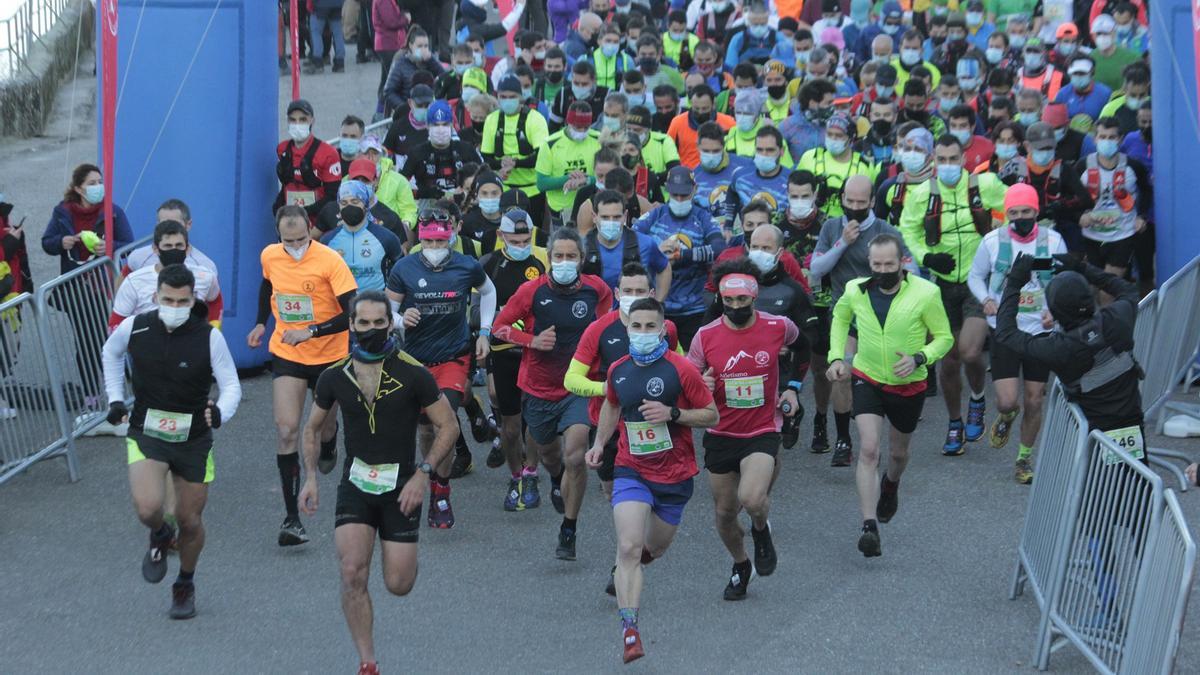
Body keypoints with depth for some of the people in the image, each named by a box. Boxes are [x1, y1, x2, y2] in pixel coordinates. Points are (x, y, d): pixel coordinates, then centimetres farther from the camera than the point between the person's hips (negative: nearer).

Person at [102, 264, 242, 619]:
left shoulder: (209, 338, -15)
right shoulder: (134, 328, -10)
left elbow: (231, 385, -8)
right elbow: (111, 352, 13)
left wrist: (221, 412, -29)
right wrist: (115, 398, 7)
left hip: (193, 440, 0)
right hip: (146, 434, 0)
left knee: (190, 521, 10)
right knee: (148, 507, -24)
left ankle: (185, 586, 38)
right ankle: (159, 537, 14)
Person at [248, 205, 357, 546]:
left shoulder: (330, 260, -20)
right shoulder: (269, 256, -5)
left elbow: (352, 314, -24)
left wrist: (310, 332, -29)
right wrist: (261, 322, 15)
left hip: (328, 355, -2)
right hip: (286, 355, 2)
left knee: (325, 425, 16)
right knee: (286, 431, -13)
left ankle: (327, 450, 57)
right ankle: (292, 518, -13)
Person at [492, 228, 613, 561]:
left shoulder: (597, 290, -6)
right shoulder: (532, 291, -11)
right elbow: (499, 326, -3)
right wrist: (532, 340, -17)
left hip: (578, 386, -1)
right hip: (538, 387, 1)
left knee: (575, 455, -19)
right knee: (546, 448, 23)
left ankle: (569, 531, -6)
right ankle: (557, 479, 62)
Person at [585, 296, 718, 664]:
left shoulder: (680, 369, -13)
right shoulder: (618, 370, 0)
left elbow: (712, 415, -8)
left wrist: (672, 414, -22)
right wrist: (599, 443, 11)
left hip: (675, 475, -1)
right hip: (631, 471, 1)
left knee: (655, 547, 18)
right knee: (628, 547, -18)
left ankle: (638, 558, 56)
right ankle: (629, 628, -21)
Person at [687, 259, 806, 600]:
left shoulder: (778, 327, -8)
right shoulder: (706, 336, -9)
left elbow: (804, 346, 16)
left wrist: (793, 387, 9)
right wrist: (701, 389, -23)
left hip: (762, 431, -2)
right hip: (720, 435, 2)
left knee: (752, 499, -25)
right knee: (725, 512, 10)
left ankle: (761, 531, 12)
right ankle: (740, 566, 38)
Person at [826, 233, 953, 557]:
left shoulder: (925, 293, -18)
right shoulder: (855, 291, -9)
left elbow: (944, 337, -7)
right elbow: (840, 318, 14)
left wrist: (919, 358, -25)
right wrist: (836, 357, 3)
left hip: (908, 386, 0)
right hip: (867, 380, 0)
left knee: (898, 452, 19)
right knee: (868, 450, -17)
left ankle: (890, 485, 56)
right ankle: (869, 528, -19)